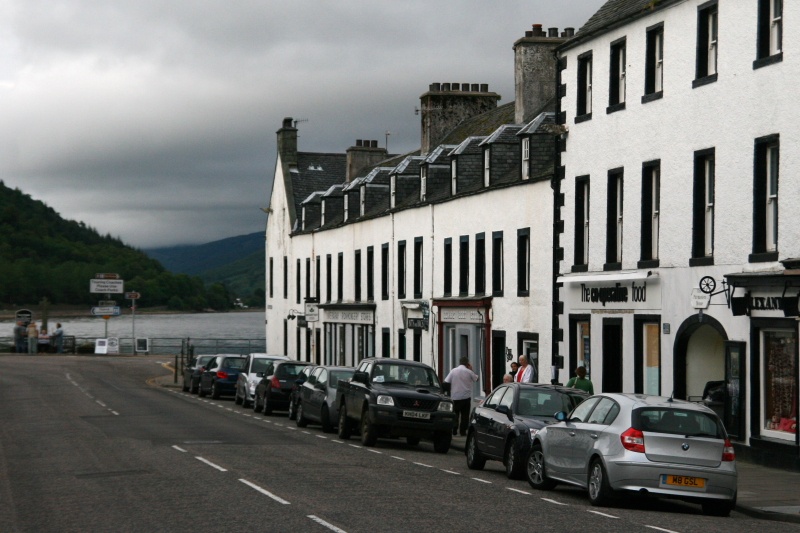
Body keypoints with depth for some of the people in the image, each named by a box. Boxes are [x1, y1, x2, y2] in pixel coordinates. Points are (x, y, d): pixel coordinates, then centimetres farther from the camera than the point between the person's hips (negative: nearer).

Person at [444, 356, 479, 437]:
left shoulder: (453, 371, -2)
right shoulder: (469, 372, -5)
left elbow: (446, 382, -6)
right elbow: (476, 378, 11)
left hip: (455, 396, 1)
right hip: (466, 397, -1)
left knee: (455, 414, 12)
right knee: (465, 415, 5)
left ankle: (453, 430, 7)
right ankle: (463, 431, 2)